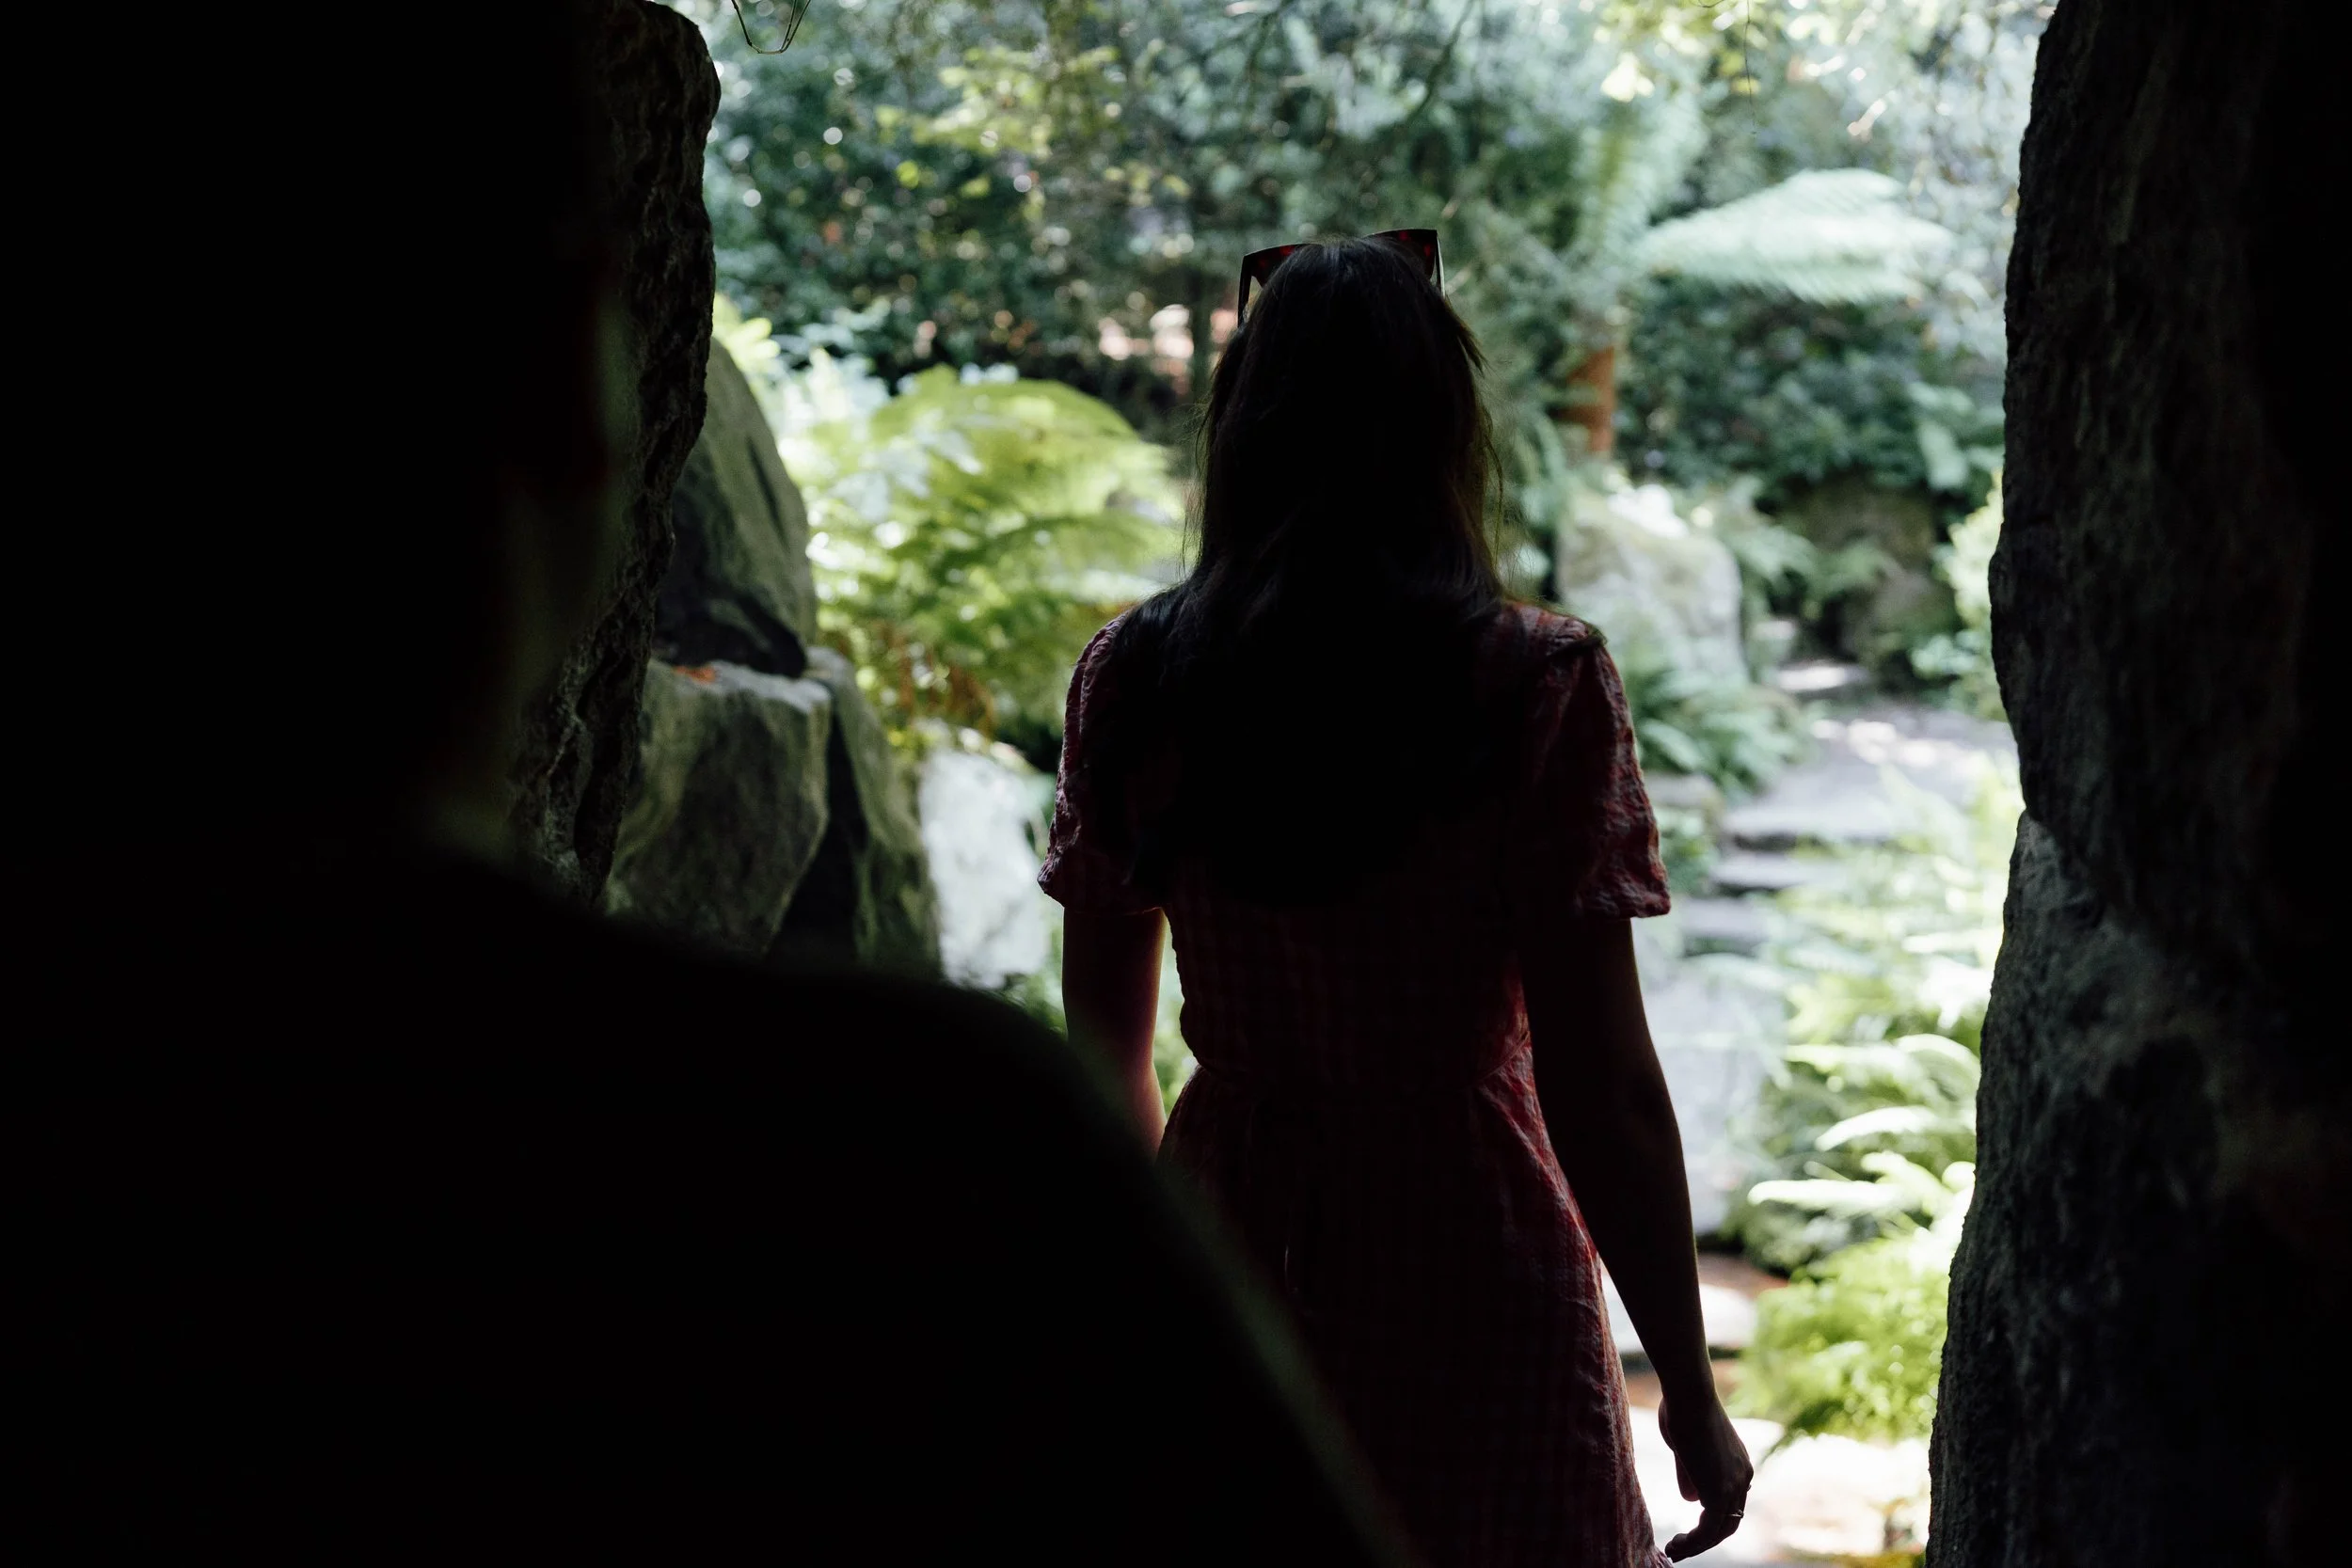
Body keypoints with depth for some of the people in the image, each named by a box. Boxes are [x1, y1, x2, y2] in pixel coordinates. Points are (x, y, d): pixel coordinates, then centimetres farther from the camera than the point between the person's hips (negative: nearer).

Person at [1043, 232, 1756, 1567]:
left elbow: (1105, 1054, 6)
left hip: (1223, 1267, 3)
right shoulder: (1540, 691, -13)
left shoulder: (1133, 680, -3)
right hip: (1470, 1293, -3)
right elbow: (1604, 1090, -13)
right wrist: (1691, 1395, -3)